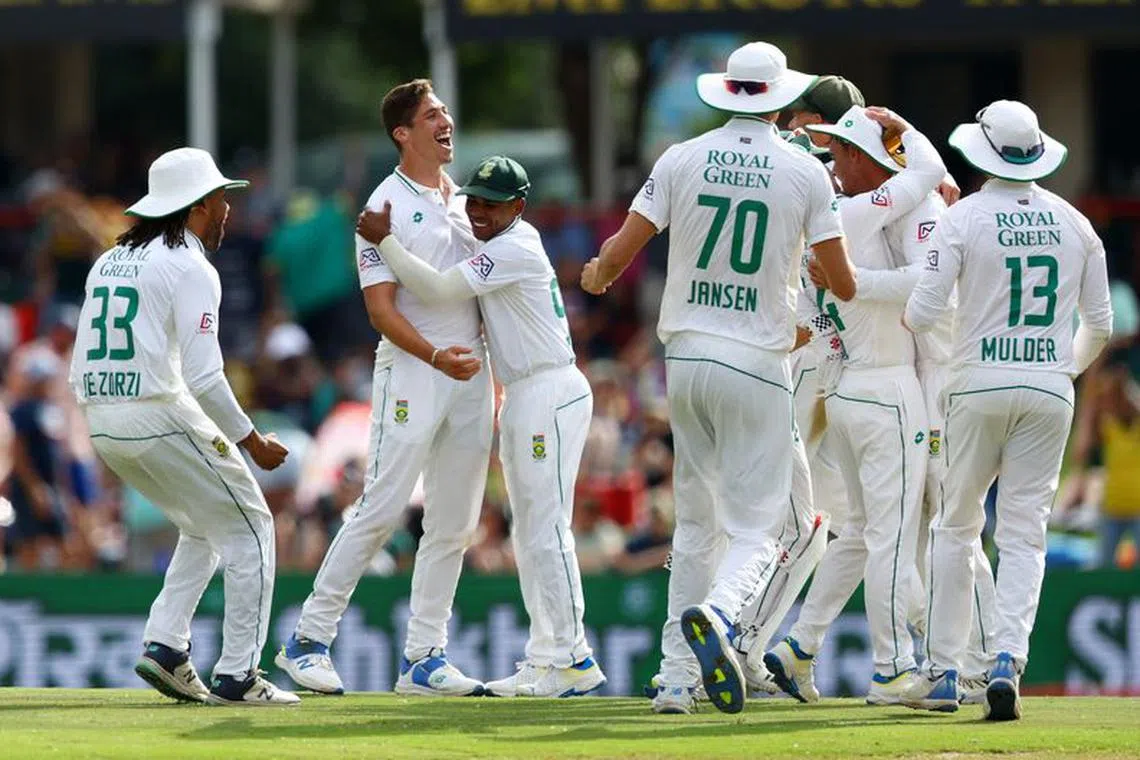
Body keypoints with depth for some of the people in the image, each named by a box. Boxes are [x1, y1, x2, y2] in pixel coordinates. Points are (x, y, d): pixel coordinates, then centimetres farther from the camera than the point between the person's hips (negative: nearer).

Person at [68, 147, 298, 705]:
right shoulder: (190, 268, -7)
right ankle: (237, 676, -2)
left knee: (203, 528, 23)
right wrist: (253, 442, -7)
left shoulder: (108, 262, 18)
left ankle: (165, 646, 9)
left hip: (100, 425, 8)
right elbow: (202, 376, -15)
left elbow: (79, 372, 17)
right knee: (247, 526, 4)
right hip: (159, 416, -8)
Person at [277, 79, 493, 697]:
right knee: (382, 508, -12)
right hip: (411, 370, -7)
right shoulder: (387, 207, -7)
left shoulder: (462, 200, 16)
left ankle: (424, 657, 8)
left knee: (454, 524, 5)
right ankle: (309, 640, -6)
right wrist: (436, 358, -26)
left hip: (472, 373, 7)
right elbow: (381, 308, -13)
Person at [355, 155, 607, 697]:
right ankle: (545, 657, 12)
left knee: (547, 530, -12)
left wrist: (384, 241, -16)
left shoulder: (514, 250, -15)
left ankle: (573, 659, -11)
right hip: (520, 400, 11)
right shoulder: (502, 246, 16)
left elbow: (438, 290, -21)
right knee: (528, 536, 10)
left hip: (550, 394, -11)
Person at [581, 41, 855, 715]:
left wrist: (597, 276, 24)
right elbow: (845, 285, -2)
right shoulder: (805, 171, -3)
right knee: (758, 527, -2)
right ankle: (716, 615, -34)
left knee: (695, 521, 16)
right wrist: (841, 277, 23)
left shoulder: (682, 160, 1)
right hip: (759, 363, -3)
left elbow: (621, 249, 0)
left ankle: (677, 677, 12)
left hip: (686, 356, 3)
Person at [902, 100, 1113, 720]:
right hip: (1050, 391, 2)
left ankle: (942, 673, 10)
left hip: (978, 387, -2)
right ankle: (1007, 661, -16)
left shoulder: (964, 218, -6)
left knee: (955, 527, 11)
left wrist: (910, 313, 13)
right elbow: (1099, 324, 11)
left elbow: (924, 312, -11)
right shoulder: (1074, 224, 6)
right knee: (1024, 534, 3)